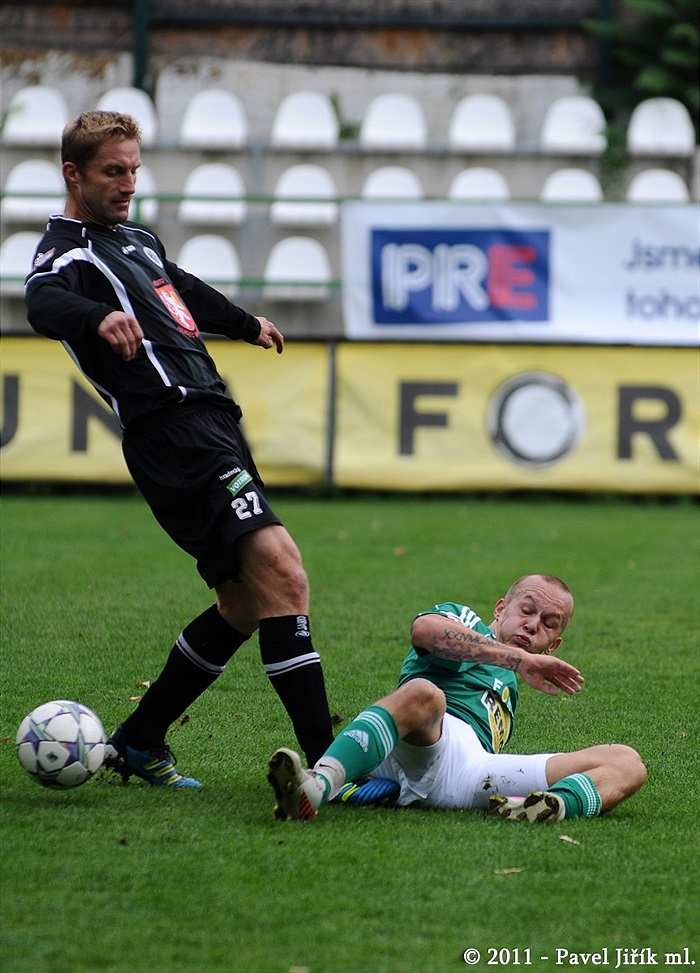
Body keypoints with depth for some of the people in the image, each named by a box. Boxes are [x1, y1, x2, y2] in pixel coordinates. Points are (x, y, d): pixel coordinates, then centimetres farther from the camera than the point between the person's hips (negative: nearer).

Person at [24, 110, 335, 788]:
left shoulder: (138, 240, 24)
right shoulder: (67, 250, -5)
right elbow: (43, 305, -29)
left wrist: (247, 325, 62)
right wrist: (100, 317, -51)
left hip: (211, 422, 10)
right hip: (176, 433, -10)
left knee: (244, 606, 11)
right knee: (281, 574, -21)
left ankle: (138, 744, 21)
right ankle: (329, 764, -27)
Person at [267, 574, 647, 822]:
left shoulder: (508, 688, 45)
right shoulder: (463, 621, 25)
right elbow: (424, 629, -2)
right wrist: (521, 660, -5)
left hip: (474, 774, 5)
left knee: (627, 763, -10)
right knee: (423, 693, -42)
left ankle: (559, 804, -49)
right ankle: (316, 787, -64)